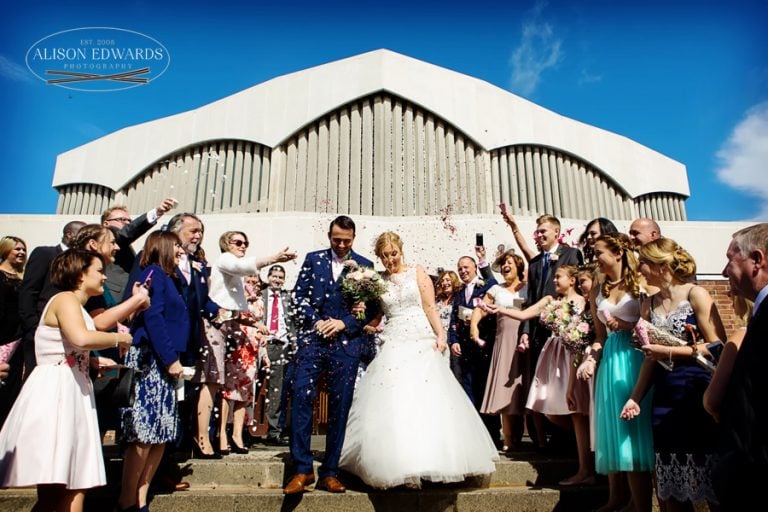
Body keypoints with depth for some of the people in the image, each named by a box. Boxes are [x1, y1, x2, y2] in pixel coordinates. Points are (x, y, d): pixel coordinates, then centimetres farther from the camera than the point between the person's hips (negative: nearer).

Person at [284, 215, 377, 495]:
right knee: (301, 397, -9)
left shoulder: (365, 266, 7)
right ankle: (302, 469, 2)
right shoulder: (313, 259, 11)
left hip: (347, 343, 0)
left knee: (339, 407, 2)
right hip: (313, 338, 1)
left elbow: (372, 307, 3)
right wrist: (316, 321, -7)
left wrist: (343, 323, -10)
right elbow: (299, 295, 7)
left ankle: (329, 472, 14)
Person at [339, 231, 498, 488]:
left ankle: (428, 460, 10)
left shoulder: (417, 272, 5)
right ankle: (401, 463, 4)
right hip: (393, 344, 2)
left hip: (422, 343, -1)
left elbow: (430, 307, 0)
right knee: (393, 404, -5)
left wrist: (440, 335, -10)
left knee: (427, 400, -3)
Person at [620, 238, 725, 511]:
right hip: (664, 397, 5)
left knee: (709, 484, 3)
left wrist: (670, 352, -14)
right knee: (670, 488, 11)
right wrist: (635, 396, 8)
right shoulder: (649, 303, 9)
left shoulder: (696, 294, -7)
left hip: (698, 394, -5)